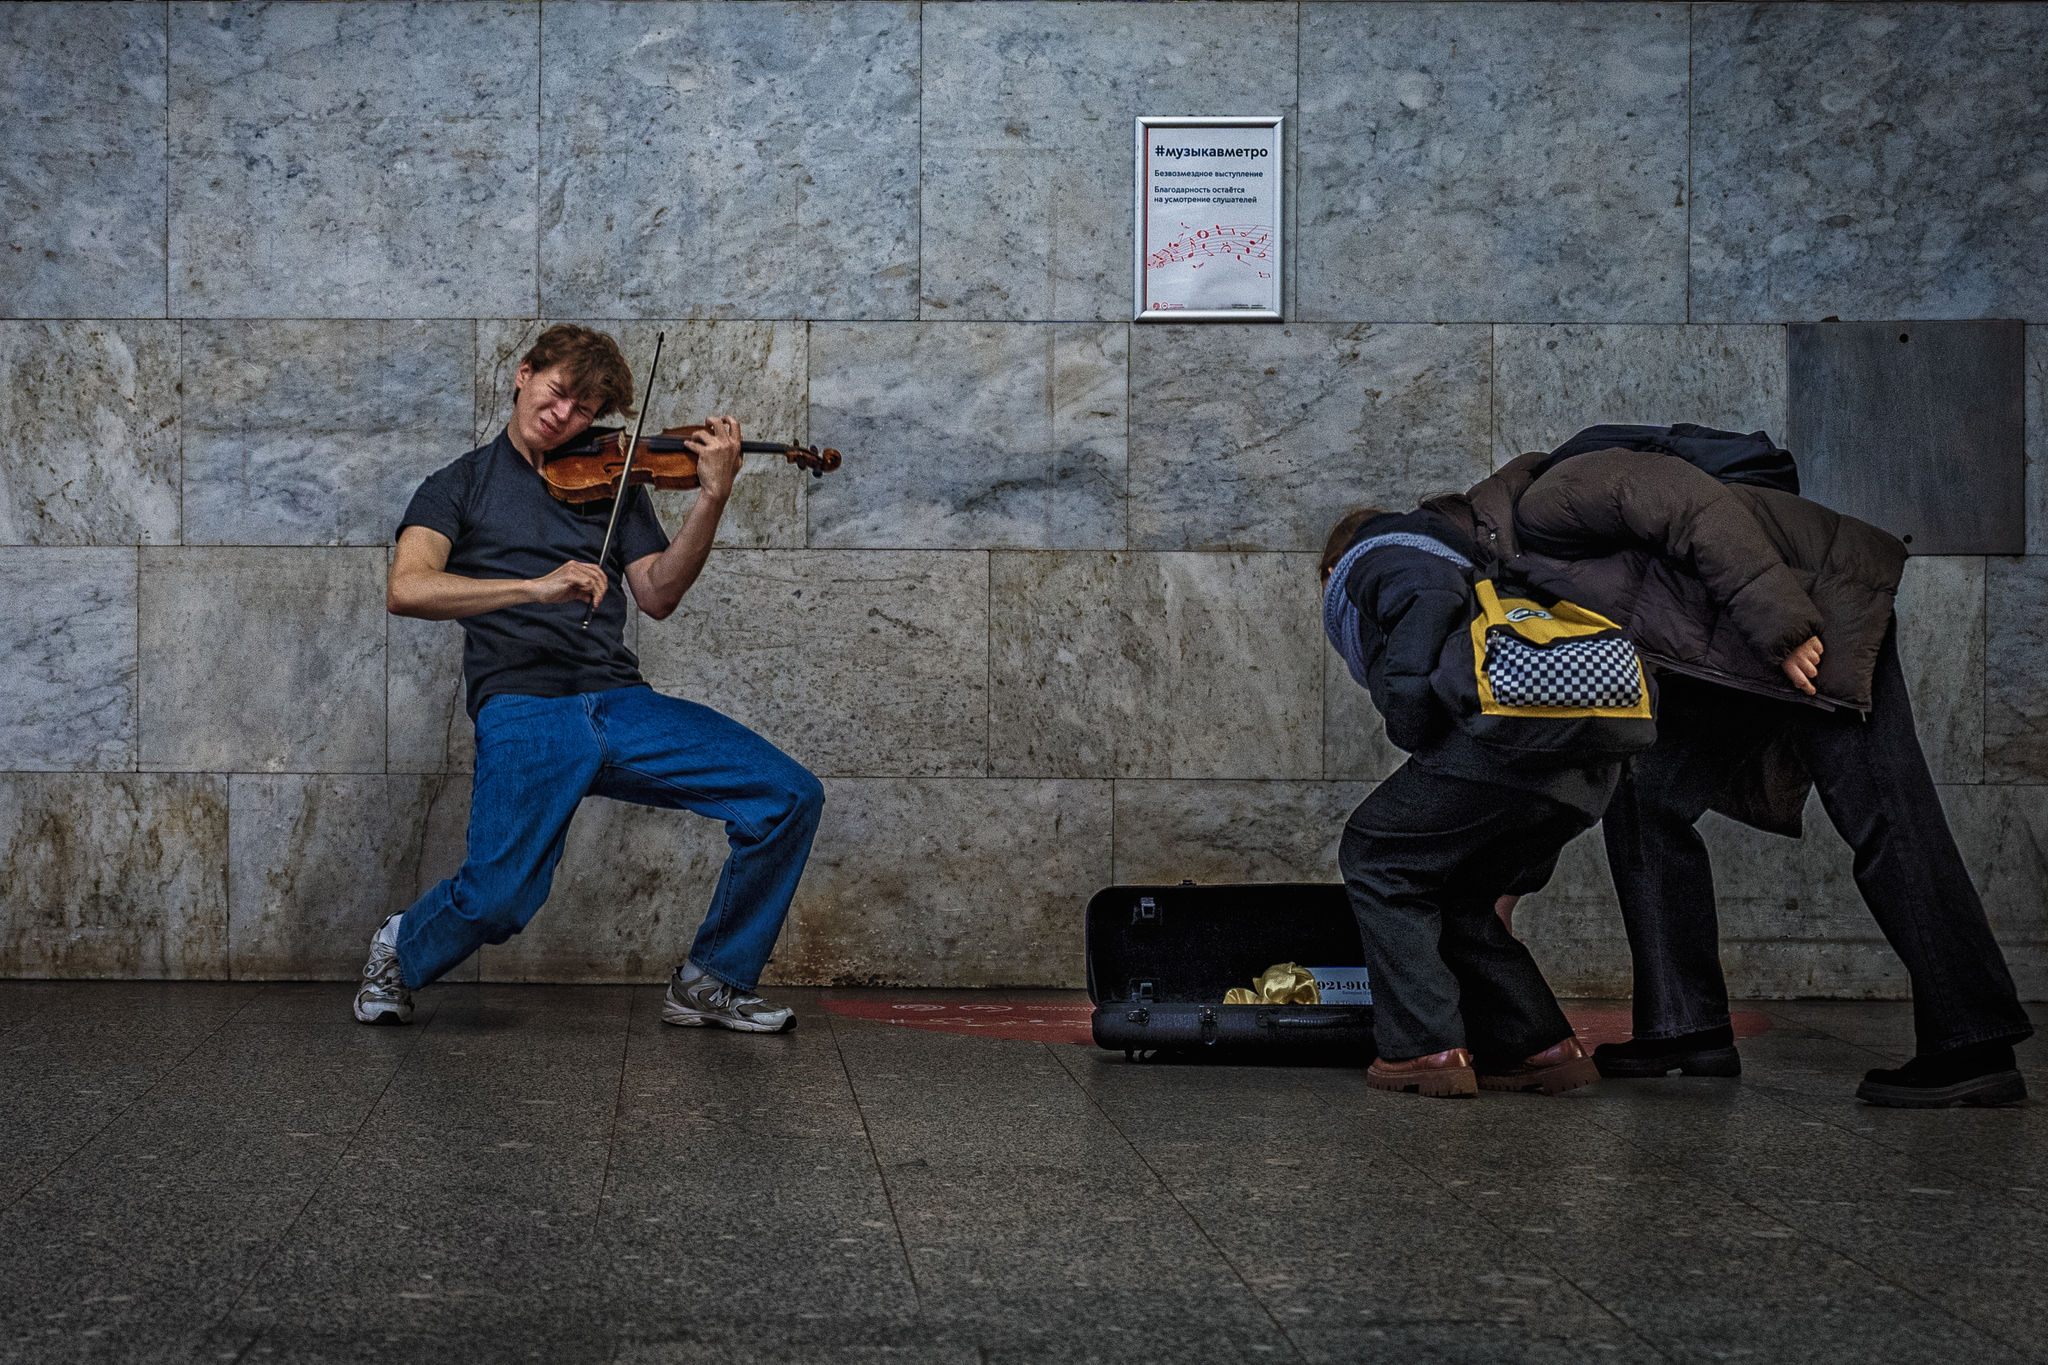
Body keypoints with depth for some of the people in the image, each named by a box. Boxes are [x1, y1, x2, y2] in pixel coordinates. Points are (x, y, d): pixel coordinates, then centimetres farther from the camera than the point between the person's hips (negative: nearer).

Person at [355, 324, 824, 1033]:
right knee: (496, 899, -25)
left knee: (791, 797, -13)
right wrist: (536, 586, -19)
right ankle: (401, 949, 11)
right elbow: (406, 588, -7)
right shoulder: (463, 484, 12)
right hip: (525, 709, -4)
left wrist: (711, 497, -7)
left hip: (624, 702, 4)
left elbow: (657, 595, 7)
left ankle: (712, 981, 5)